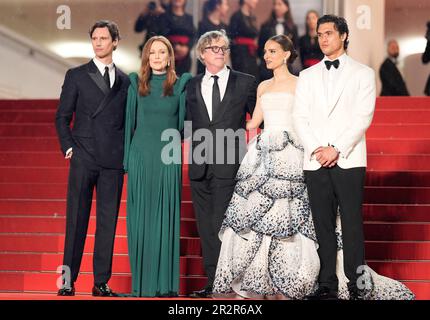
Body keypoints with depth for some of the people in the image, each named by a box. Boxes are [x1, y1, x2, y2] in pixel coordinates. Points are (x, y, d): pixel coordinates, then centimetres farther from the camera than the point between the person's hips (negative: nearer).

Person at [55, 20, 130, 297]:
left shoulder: (125, 80, 13)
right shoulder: (76, 76, 7)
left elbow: (127, 120, 15)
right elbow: (62, 116, 6)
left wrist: (126, 152, 4)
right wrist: (68, 147, -4)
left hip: (114, 160, 2)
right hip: (83, 159, -2)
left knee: (108, 221, 3)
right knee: (76, 219, -1)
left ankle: (102, 282, 10)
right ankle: (69, 281, 4)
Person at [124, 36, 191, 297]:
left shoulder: (181, 84, 7)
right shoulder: (136, 84, 9)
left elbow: (183, 122, 8)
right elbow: (130, 121, 9)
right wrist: (126, 158, 6)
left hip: (169, 158, -1)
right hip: (141, 156, 1)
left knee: (166, 218, 0)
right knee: (140, 218, 1)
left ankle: (166, 284, 4)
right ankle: (142, 283, 8)